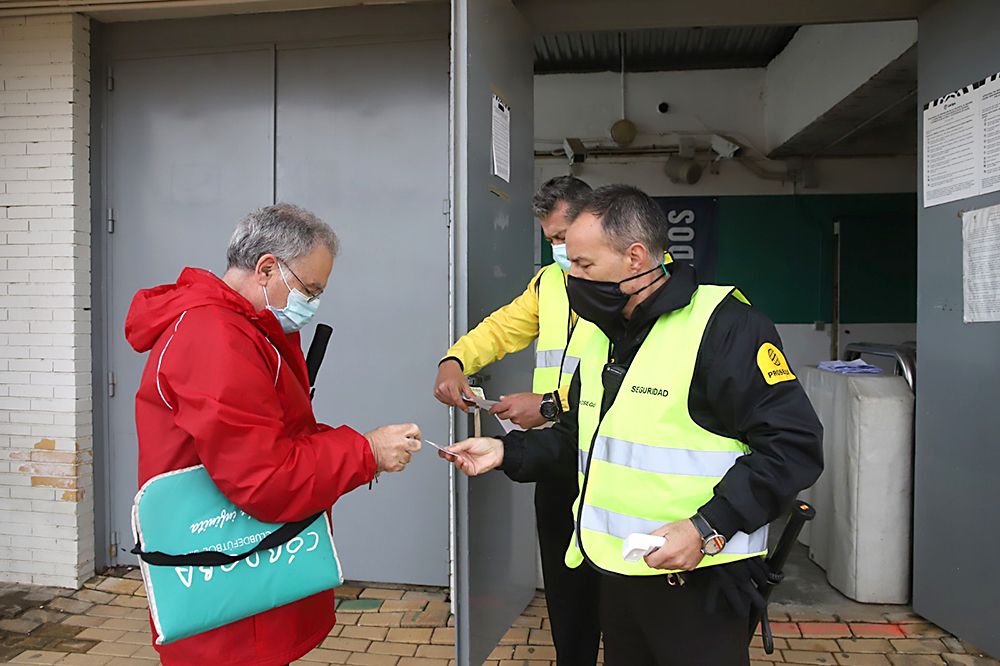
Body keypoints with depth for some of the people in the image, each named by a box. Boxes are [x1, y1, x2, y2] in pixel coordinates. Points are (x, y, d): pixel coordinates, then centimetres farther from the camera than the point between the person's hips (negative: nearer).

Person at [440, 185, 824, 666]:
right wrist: (507, 452, 6)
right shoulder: (600, 333, 10)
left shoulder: (724, 324, -17)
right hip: (616, 572, 8)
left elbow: (794, 443, -20)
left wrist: (708, 528, -24)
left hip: (699, 582, -7)